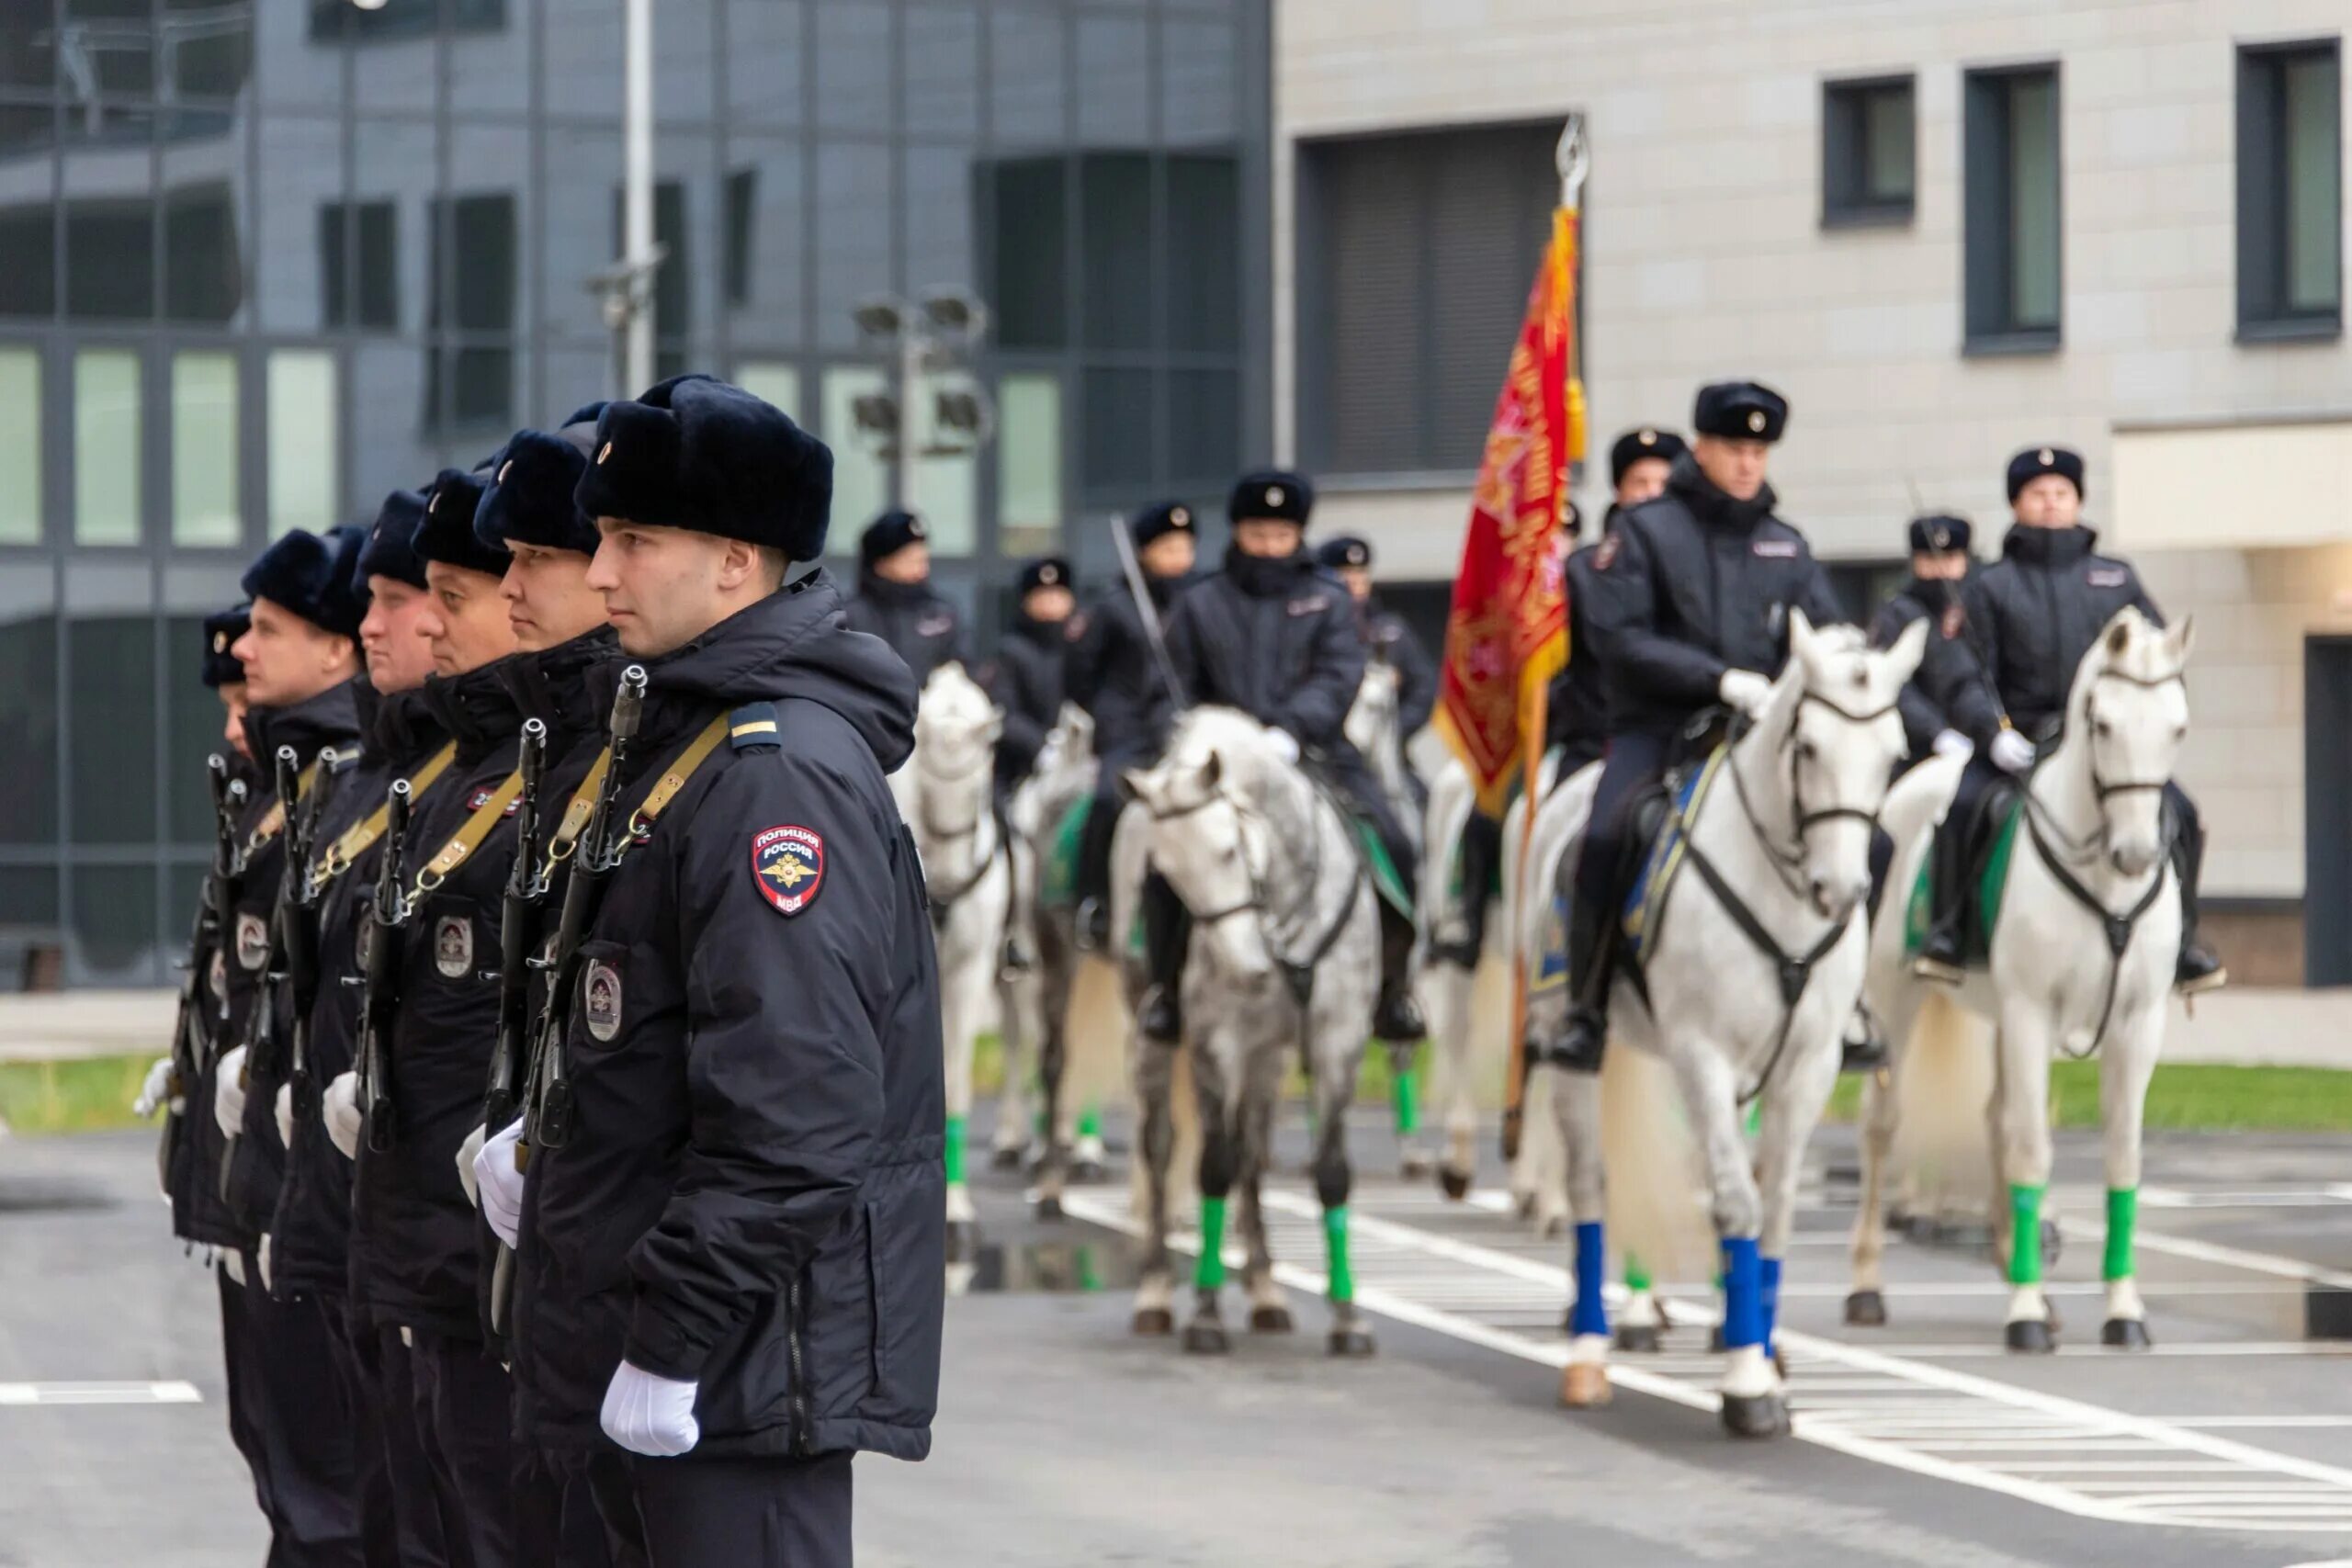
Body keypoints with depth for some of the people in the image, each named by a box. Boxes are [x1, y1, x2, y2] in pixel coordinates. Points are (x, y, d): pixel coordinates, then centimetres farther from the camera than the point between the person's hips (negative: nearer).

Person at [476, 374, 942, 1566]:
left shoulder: (782, 772, -19)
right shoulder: (690, 737, 14)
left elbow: (792, 1111, -25)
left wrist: (673, 1337, -23)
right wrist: (551, 1141, 10)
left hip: (754, 1359, -11)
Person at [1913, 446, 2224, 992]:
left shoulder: (2116, 579, 16)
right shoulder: (1992, 587, 11)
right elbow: (1971, 676, 3)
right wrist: (1993, 732, -16)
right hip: (2018, 740, -1)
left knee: (2178, 813, -18)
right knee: (1960, 806, -28)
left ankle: (2180, 941, -4)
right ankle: (1947, 932, -14)